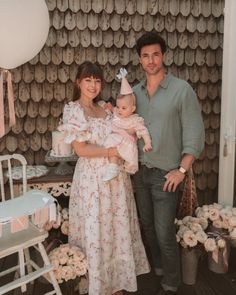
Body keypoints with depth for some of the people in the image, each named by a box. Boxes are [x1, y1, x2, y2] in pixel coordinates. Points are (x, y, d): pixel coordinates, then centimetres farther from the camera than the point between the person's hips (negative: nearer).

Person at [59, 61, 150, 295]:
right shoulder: (73, 110, -9)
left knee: (117, 227, 15)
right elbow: (81, 149, -16)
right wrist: (112, 151, -19)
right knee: (96, 231, 5)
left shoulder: (105, 108, 11)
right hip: (93, 177, -7)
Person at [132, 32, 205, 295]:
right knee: (147, 225, 18)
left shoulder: (182, 90, -9)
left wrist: (181, 170, -15)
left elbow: (194, 133, -11)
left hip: (165, 173, -5)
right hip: (139, 171, 5)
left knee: (164, 232, -1)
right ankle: (157, 266, 41)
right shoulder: (135, 92, 6)